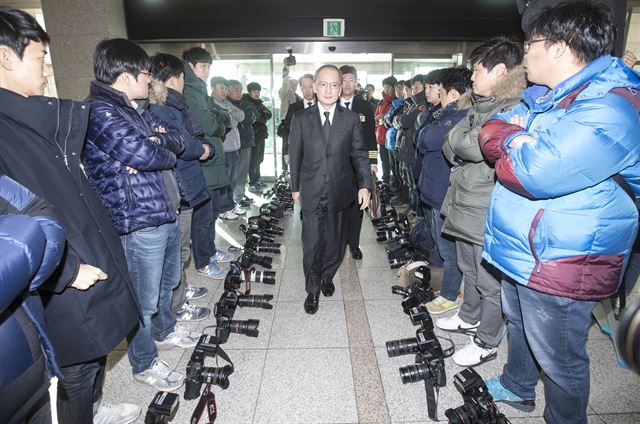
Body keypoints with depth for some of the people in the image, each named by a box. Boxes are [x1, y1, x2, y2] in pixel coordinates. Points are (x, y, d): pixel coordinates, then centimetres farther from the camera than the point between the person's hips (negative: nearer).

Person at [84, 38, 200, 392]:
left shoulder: (138, 108, 13)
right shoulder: (100, 112, -16)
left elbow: (178, 140, 7)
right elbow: (146, 155, -26)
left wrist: (157, 141, -14)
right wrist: (166, 152, -5)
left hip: (168, 212, 9)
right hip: (141, 221, -9)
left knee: (167, 282, 25)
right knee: (145, 299, 6)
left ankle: (165, 330, 48)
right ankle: (144, 364, 26)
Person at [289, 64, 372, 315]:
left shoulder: (351, 119, 0)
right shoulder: (301, 119, -1)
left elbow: (359, 154, 0)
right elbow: (295, 157, 5)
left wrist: (364, 185, -10)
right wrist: (295, 187, 8)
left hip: (341, 193, 1)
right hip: (311, 193, -1)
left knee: (335, 242, 13)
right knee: (312, 244, 3)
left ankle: (327, 277, 40)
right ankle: (313, 290, 23)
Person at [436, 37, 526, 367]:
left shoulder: (516, 110, -16)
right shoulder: (479, 105, 12)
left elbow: (473, 146, -26)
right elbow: (449, 147, 8)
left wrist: (459, 139, -7)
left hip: (488, 214, -9)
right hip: (465, 206, 9)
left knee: (490, 281, 7)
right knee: (469, 270, 24)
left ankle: (486, 343, 25)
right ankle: (469, 318, 45)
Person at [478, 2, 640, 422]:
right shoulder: (544, 96, 9)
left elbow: (536, 173, -32)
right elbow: (491, 132, 7)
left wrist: (511, 143, -12)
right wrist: (518, 141, -14)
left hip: (560, 264, -9)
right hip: (521, 248, 10)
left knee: (560, 360, 10)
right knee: (519, 326, 28)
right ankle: (517, 388, 51)